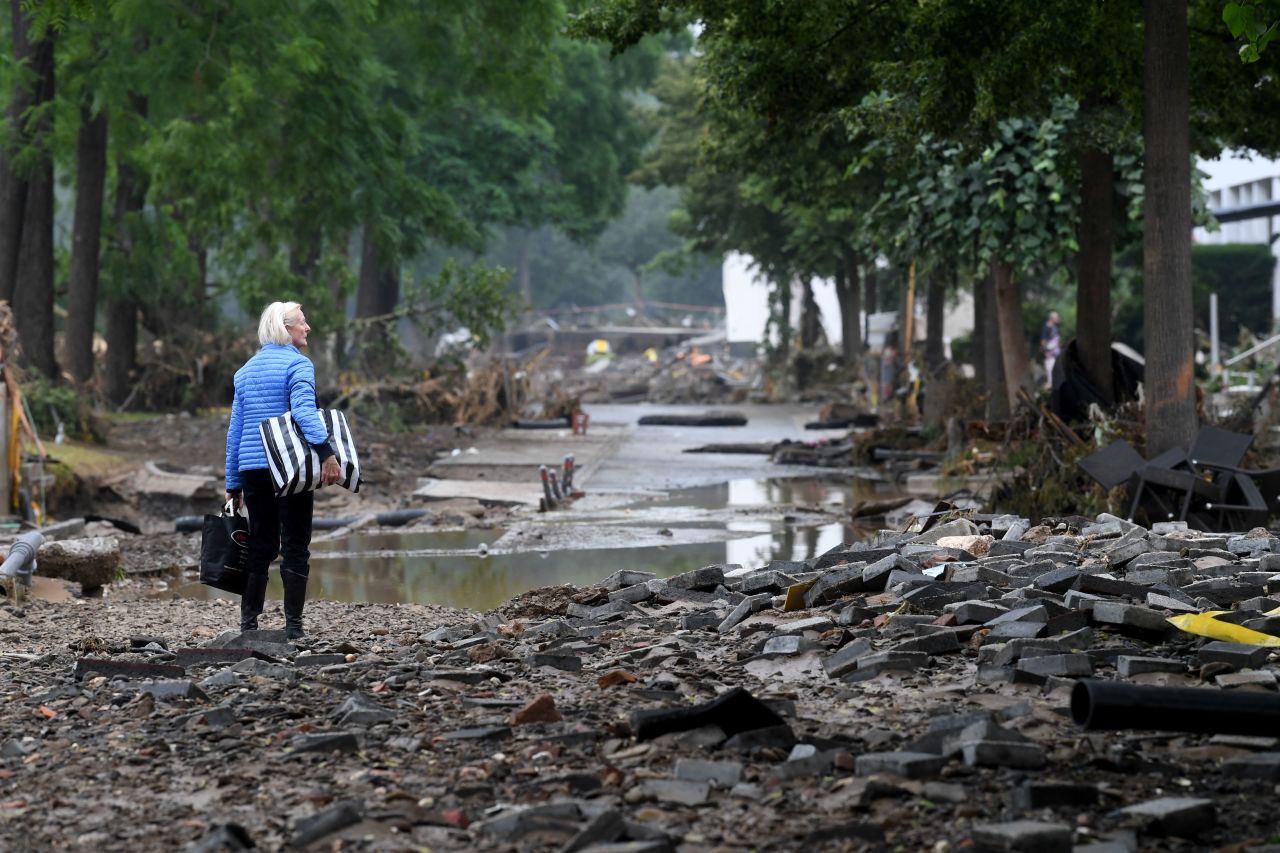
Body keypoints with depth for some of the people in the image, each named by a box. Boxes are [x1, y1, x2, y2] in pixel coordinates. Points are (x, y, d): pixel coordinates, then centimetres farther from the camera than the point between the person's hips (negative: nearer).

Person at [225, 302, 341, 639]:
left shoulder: (245, 370, 17)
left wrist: (233, 483, 19)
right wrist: (326, 451, -32)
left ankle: (248, 622, 8)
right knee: (295, 545, -1)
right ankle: (293, 624, -4)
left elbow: (235, 430, 17)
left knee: (261, 545, 12)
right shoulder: (297, 364, -5)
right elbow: (303, 409, -23)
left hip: (252, 468, 6)